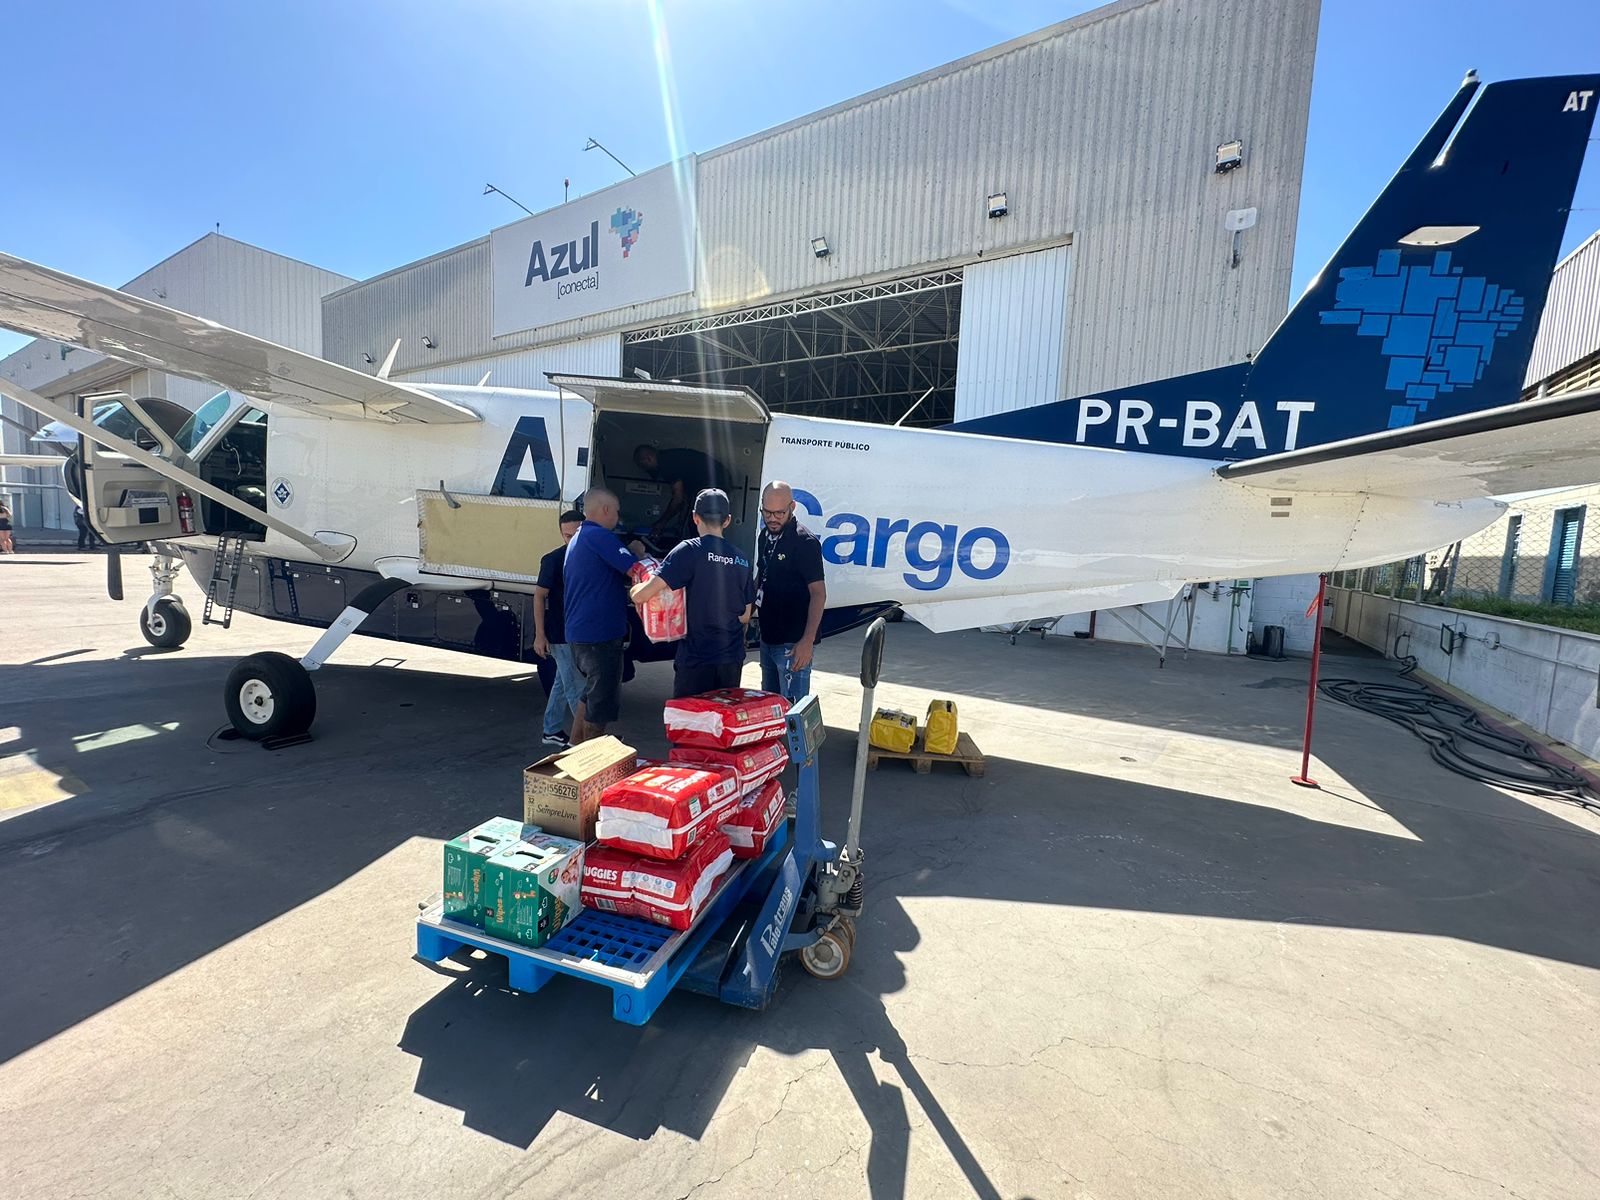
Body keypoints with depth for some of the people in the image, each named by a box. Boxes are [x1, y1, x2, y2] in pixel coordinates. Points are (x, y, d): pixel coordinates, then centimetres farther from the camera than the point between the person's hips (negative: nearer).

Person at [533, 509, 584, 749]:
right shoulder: (553, 559, -11)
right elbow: (539, 596, -11)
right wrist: (540, 635, -14)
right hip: (561, 635, -7)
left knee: (564, 683, 16)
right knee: (577, 687, -3)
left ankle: (552, 731, 28)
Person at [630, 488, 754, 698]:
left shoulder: (690, 550, -11)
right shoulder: (741, 559, 5)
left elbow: (642, 595, -17)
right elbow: (745, 615, 11)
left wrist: (634, 590, 5)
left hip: (696, 658, -5)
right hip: (732, 658, 5)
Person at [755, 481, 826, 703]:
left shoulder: (805, 542, -15)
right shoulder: (765, 536, 10)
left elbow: (818, 593, -18)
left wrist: (808, 640, -26)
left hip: (793, 643, -8)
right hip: (768, 637, 8)